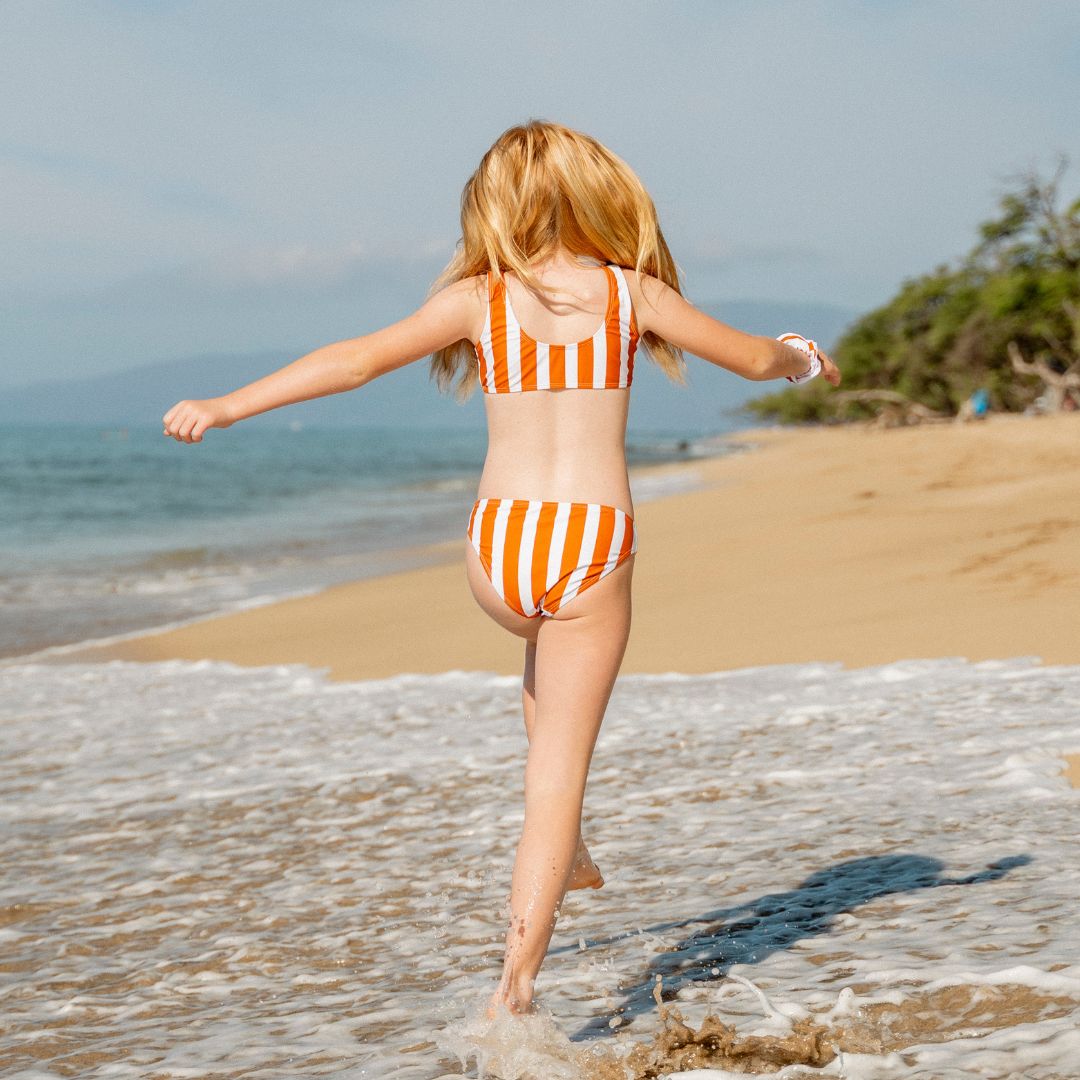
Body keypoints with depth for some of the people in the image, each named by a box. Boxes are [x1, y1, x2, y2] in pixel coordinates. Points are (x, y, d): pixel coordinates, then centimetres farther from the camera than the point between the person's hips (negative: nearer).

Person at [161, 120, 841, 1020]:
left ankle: (566, 850, 36)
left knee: (549, 636, 37)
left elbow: (358, 359, -7)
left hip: (500, 553, 2)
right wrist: (806, 362, 40)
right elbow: (752, 357, 17)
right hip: (597, 549, -2)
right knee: (559, 768, 4)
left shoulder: (479, 298, 2)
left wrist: (224, 407, -4)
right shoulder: (632, 292, 5)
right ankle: (518, 974, -3)